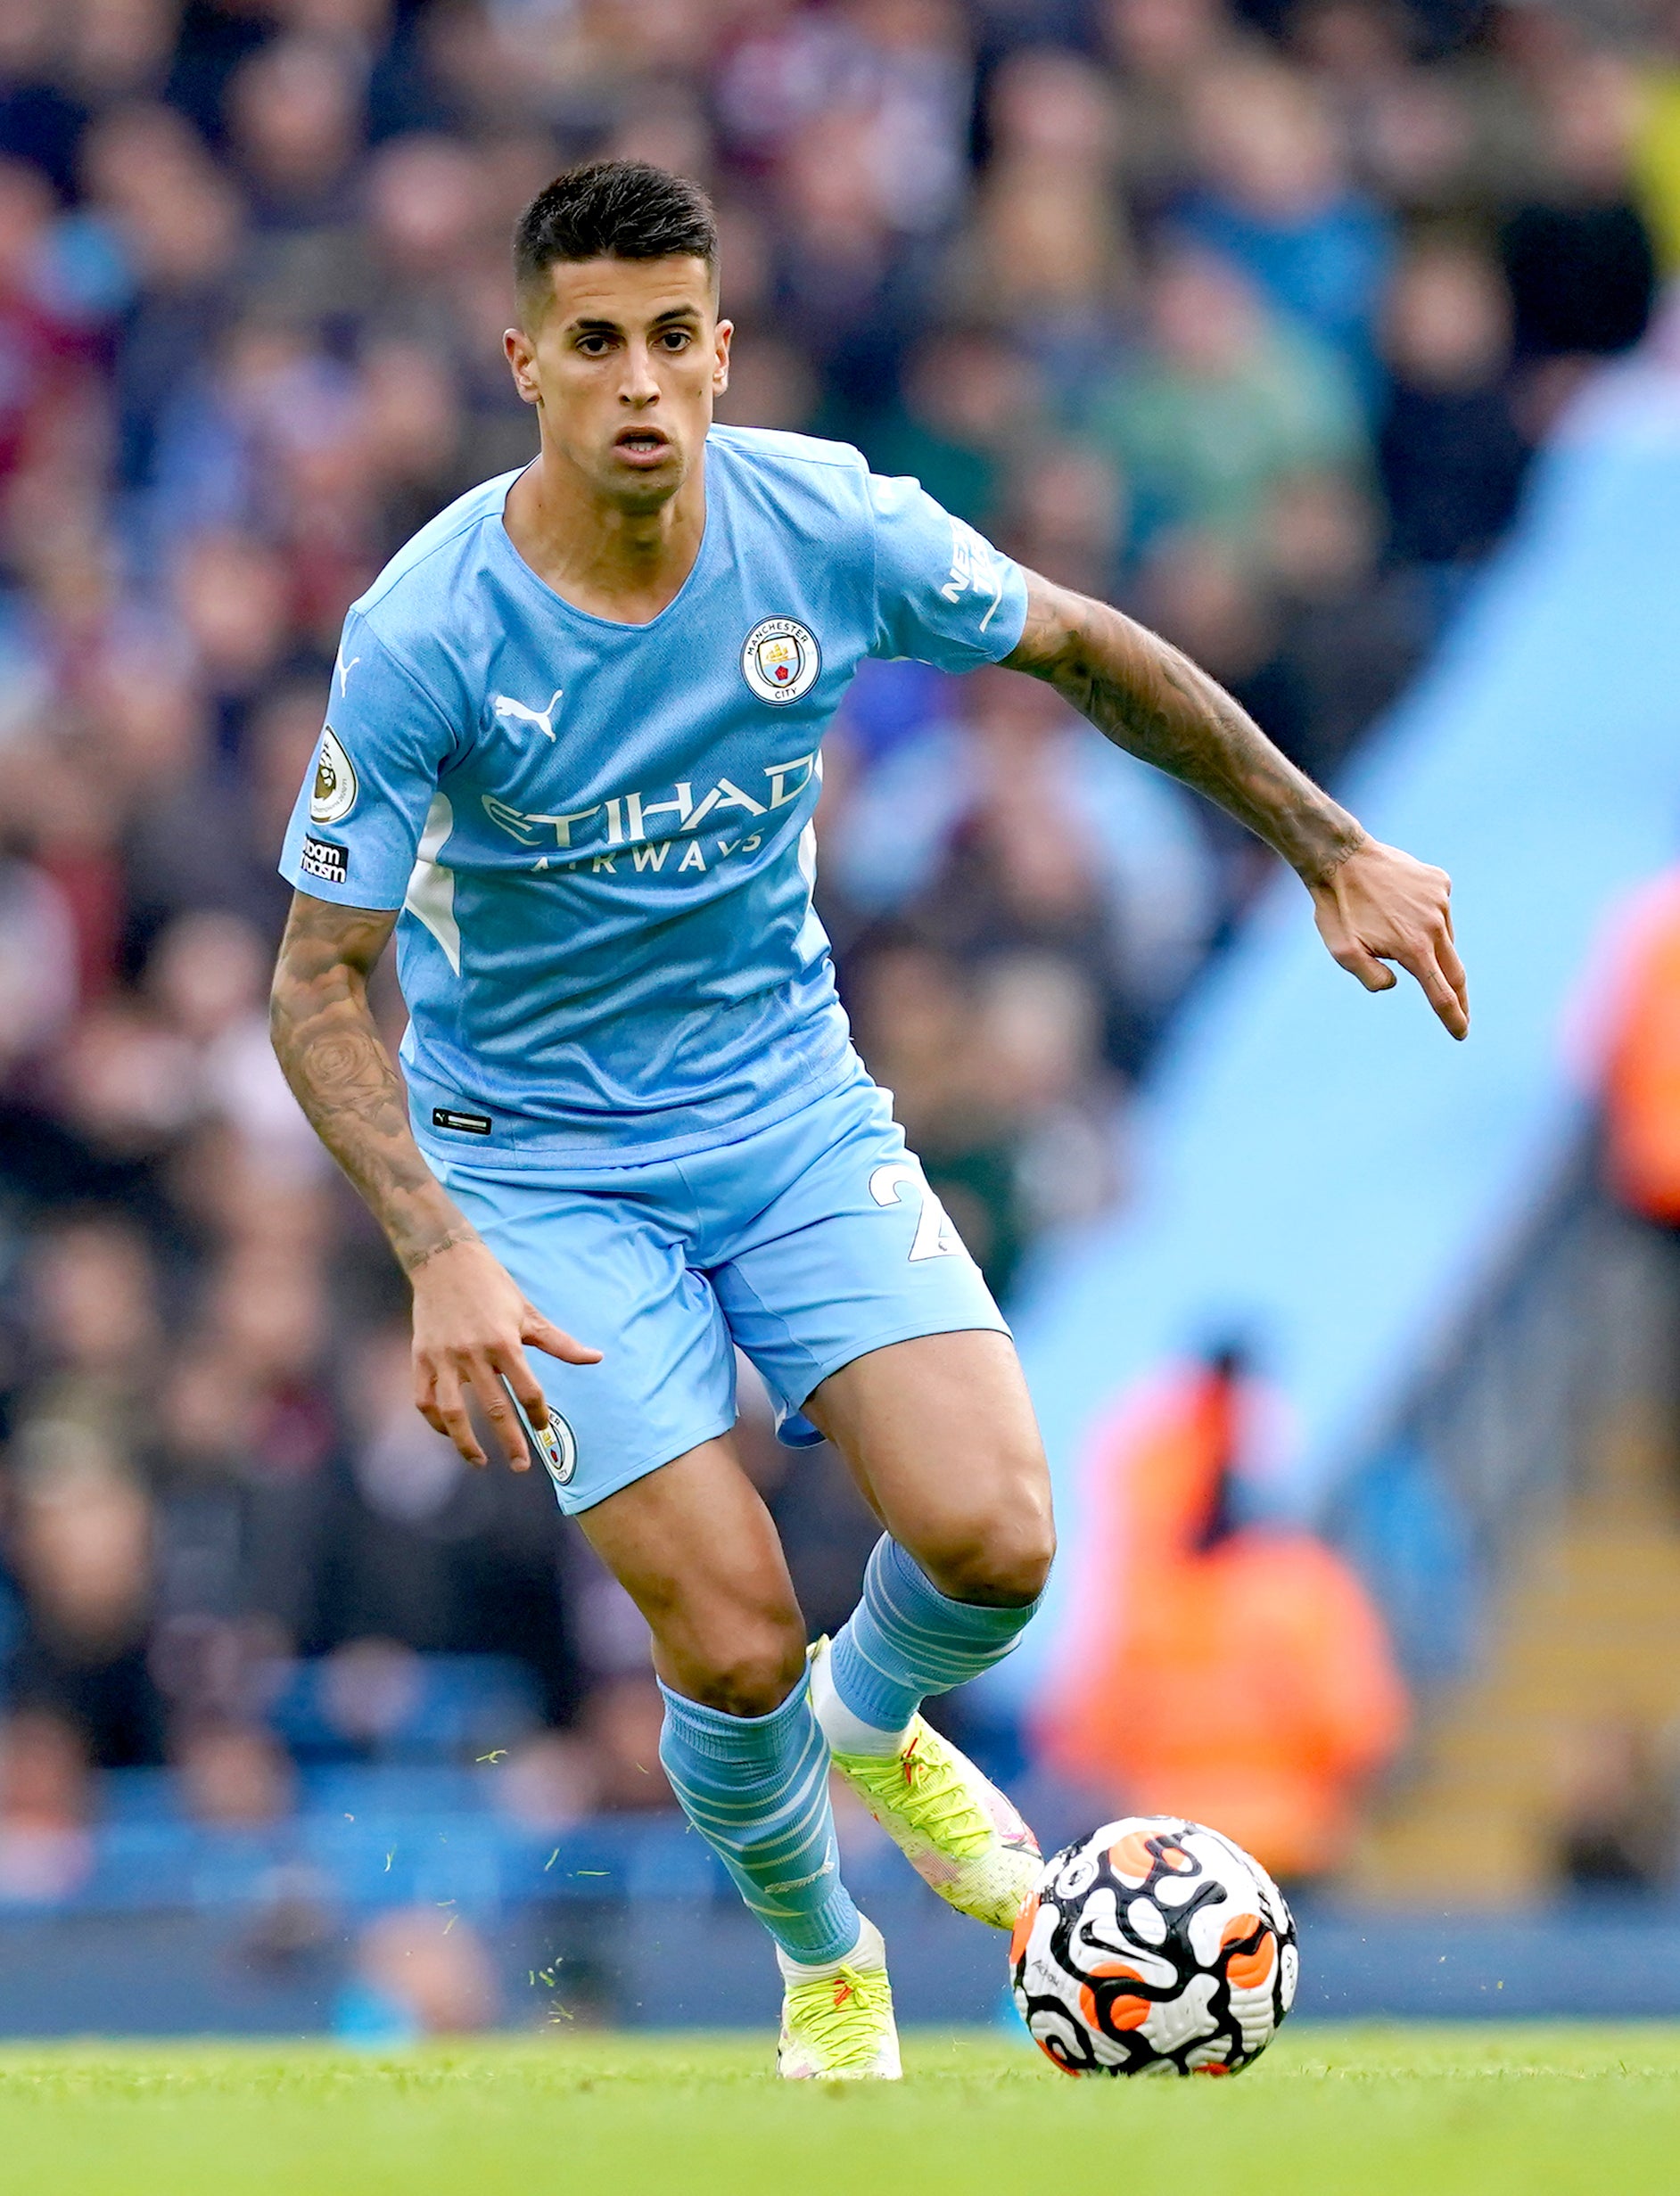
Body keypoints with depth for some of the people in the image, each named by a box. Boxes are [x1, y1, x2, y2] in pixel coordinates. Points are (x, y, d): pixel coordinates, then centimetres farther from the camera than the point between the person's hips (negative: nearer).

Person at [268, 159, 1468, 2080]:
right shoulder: (427, 635, -22)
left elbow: (1086, 651, 6)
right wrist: (442, 1256, -29)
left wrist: (1332, 850, 10)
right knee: (733, 1645, -13)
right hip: (541, 1166, -3)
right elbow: (320, 981, -16)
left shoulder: (828, 529, -13)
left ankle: (877, 1727, 21)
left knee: (990, 1537, -16)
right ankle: (823, 1971, 19)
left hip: (789, 1102, 3)